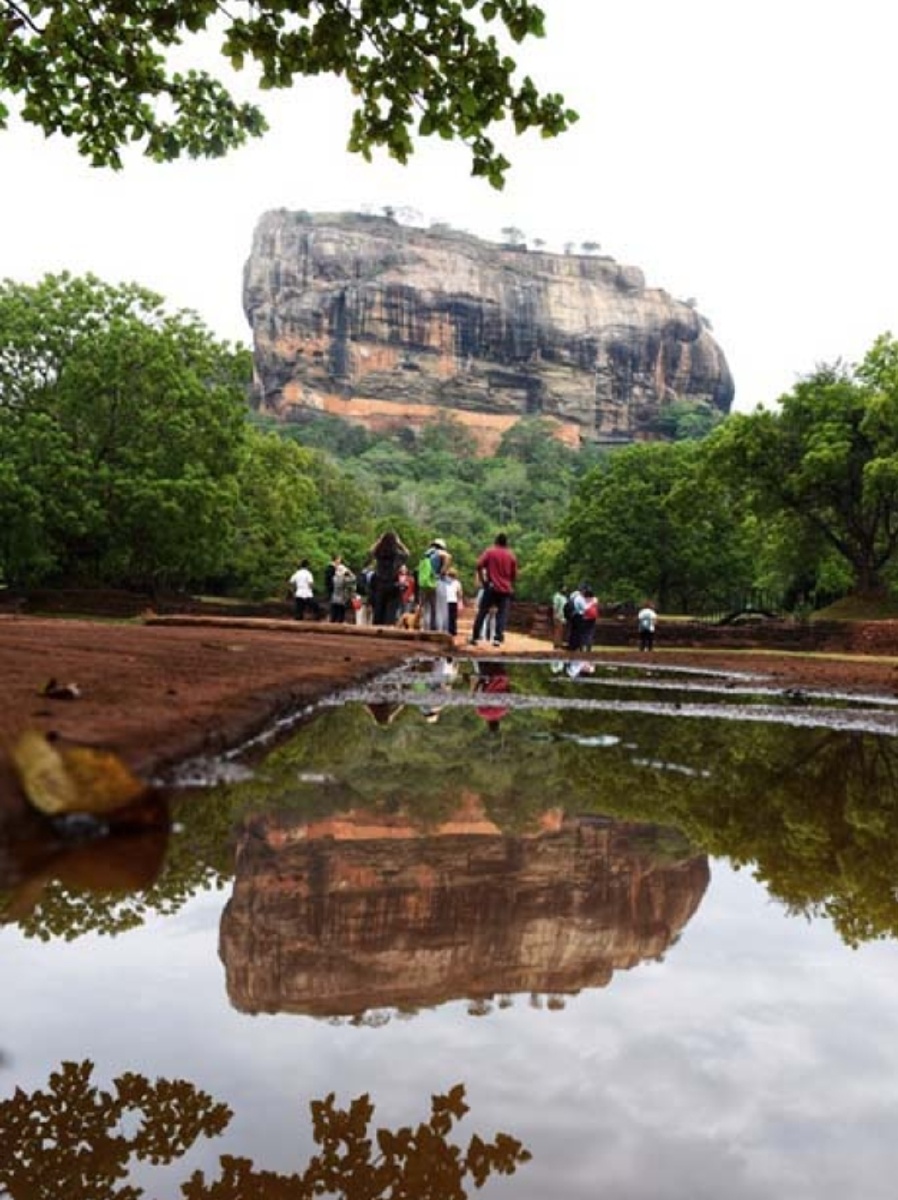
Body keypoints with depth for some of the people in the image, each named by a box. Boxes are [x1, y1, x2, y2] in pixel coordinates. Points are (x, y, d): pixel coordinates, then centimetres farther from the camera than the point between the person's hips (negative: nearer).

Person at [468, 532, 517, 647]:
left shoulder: (489, 552, 2)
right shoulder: (511, 555, 9)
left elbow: (479, 566, -10)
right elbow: (514, 574, 10)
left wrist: (483, 580, 0)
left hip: (491, 587, -1)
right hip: (506, 589, 1)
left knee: (482, 613, 6)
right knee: (502, 614, 2)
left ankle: (475, 637, 5)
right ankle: (498, 638, -10)